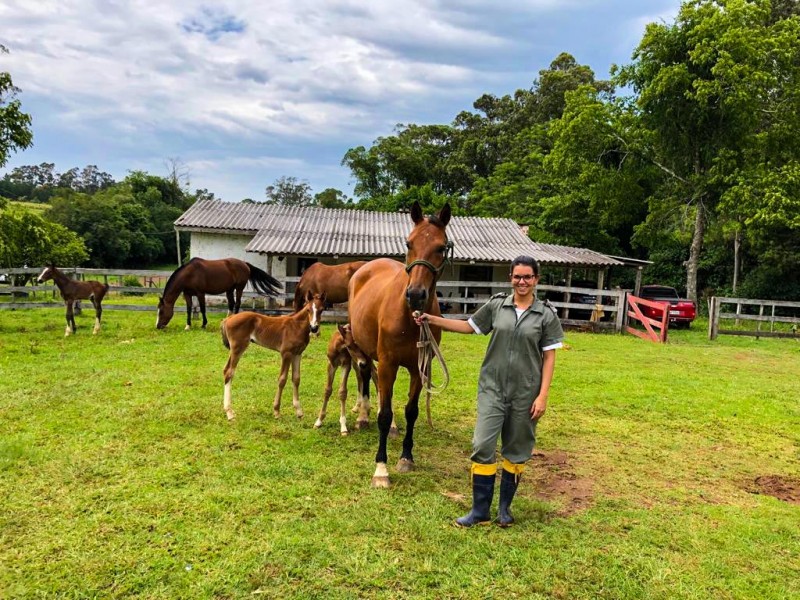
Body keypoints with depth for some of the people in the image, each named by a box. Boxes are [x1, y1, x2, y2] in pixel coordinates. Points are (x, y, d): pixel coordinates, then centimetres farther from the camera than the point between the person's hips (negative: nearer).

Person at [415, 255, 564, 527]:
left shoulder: (546, 314, -4)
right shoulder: (496, 305, 1)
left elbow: (549, 357, -3)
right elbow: (469, 326, 13)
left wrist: (543, 396, -8)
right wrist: (433, 320, 5)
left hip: (525, 393, -1)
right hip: (492, 388, 1)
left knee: (517, 451, 11)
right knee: (482, 446, -3)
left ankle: (505, 506, 30)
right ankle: (480, 511, 11)